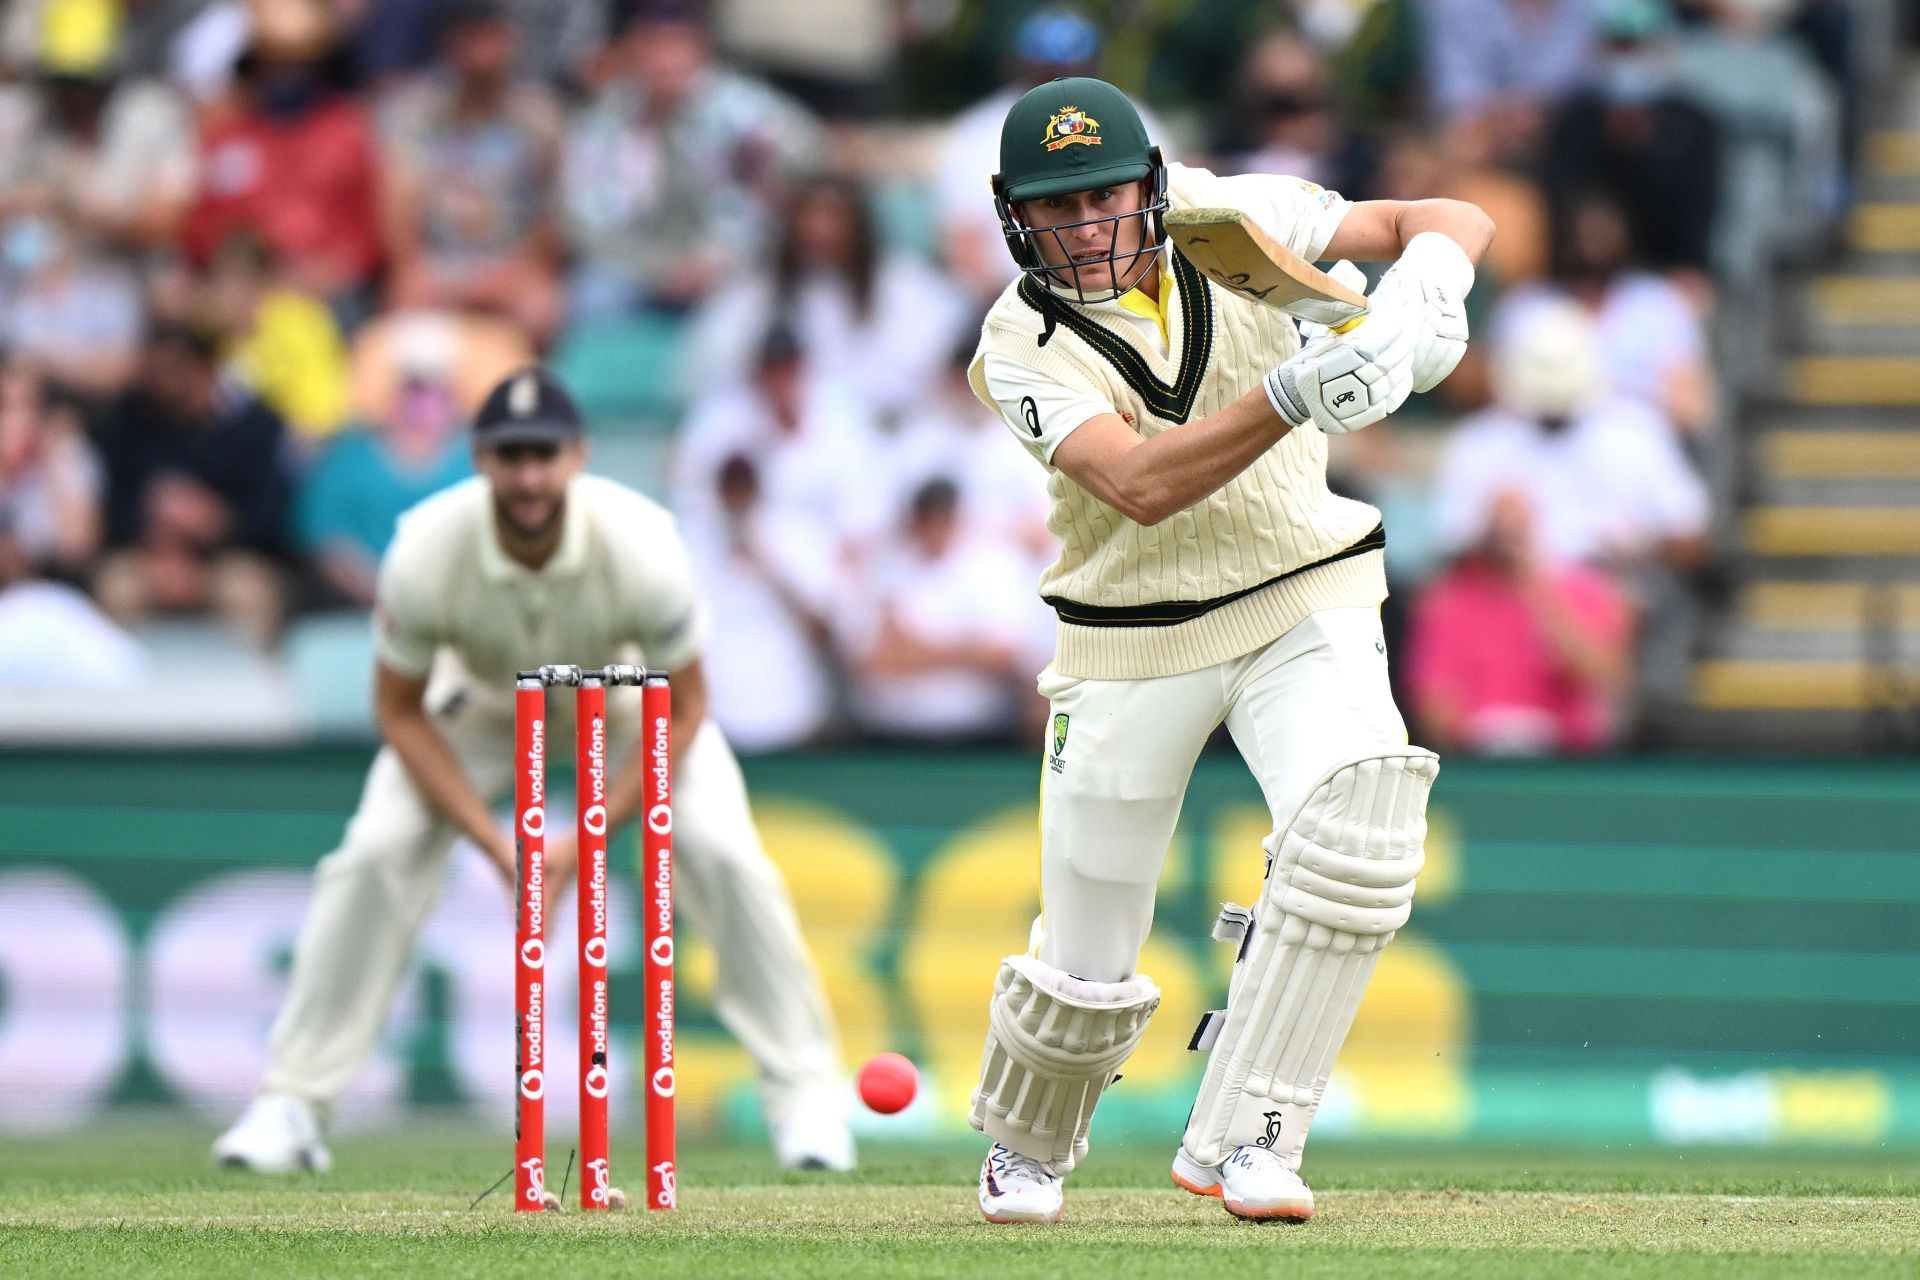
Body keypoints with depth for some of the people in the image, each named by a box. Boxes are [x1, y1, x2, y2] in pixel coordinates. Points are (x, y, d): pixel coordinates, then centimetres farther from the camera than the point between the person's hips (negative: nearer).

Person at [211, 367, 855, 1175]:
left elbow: (683, 710, -22)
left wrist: (583, 843, -27)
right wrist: (495, 843, -26)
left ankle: (806, 1097, -2)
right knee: (373, 857, -17)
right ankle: (291, 1104, -4)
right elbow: (400, 711, -19)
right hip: (480, 700, 1)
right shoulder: (425, 555, -35)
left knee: (725, 855, -18)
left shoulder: (642, 548, -36)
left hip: (628, 696, 0)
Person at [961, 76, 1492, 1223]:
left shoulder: (1229, 222, -7)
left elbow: (1457, 220, -5)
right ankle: (1025, 1147, 39)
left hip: (1305, 607, 1)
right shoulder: (1025, 345, -13)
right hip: (1133, 645, -1)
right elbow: (1140, 485, -31)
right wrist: (1294, 395, -43)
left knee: (1356, 820, -29)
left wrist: (1426, 275, -29)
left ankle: (1241, 1137, -18)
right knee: (1086, 973, 4)